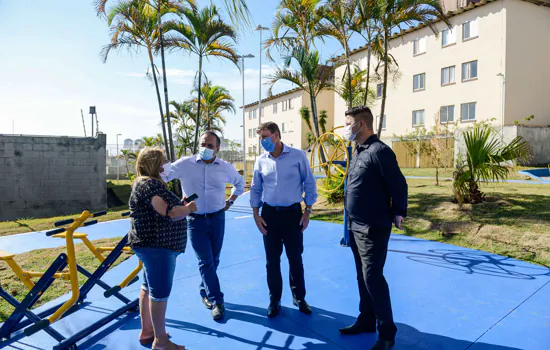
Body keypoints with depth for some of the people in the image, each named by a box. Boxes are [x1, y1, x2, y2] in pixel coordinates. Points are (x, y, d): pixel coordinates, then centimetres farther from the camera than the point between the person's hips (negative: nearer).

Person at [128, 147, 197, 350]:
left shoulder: (149, 183, 15)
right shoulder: (150, 184, -19)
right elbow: (169, 213, -26)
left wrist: (183, 207, 5)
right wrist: (188, 208, -9)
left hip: (153, 244, 11)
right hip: (156, 245, -11)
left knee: (149, 288, 18)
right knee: (160, 292, -1)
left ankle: (146, 332, 32)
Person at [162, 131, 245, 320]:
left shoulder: (226, 167, 0)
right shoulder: (185, 164, -8)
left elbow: (240, 183, 17)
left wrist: (230, 201, 8)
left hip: (217, 218, 3)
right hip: (195, 220, -2)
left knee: (213, 260, 13)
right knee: (206, 261, -2)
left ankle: (205, 292, 36)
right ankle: (217, 301, 8)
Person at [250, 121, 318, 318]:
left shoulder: (298, 156, -6)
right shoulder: (261, 161, 2)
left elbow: (309, 184, -1)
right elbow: (255, 189, 8)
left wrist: (307, 212, -4)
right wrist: (256, 215, 2)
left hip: (293, 213, -2)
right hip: (269, 214, 2)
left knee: (295, 259, 9)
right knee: (272, 260, 10)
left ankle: (299, 297, 30)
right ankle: (274, 300, 27)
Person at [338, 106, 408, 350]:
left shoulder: (379, 151, -17)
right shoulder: (358, 151, 11)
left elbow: (399, 184, -16)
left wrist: (398, 214, -7)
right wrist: (351, 221, 15)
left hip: (373, 228, -9)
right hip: (355, 226, 9)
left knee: (373, 277, -1)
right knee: (362, 276, 18)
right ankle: (366, 320, 34)